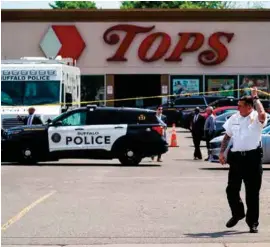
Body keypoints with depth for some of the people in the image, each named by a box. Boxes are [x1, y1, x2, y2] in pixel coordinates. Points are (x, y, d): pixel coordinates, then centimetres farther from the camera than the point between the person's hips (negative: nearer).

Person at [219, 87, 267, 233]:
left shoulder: (256, 118, -5)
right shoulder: (234, 118, 9)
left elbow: (262, 115, -30)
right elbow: (227, 136, 17)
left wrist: (255, 98, -18)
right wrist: (222, 152, 8)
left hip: (252, 157, -4)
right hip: (236, 157, 4)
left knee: (252, 192, 2)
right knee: (231, 190, 8)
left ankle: (252, 222, 12)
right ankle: (237, 213, 32)